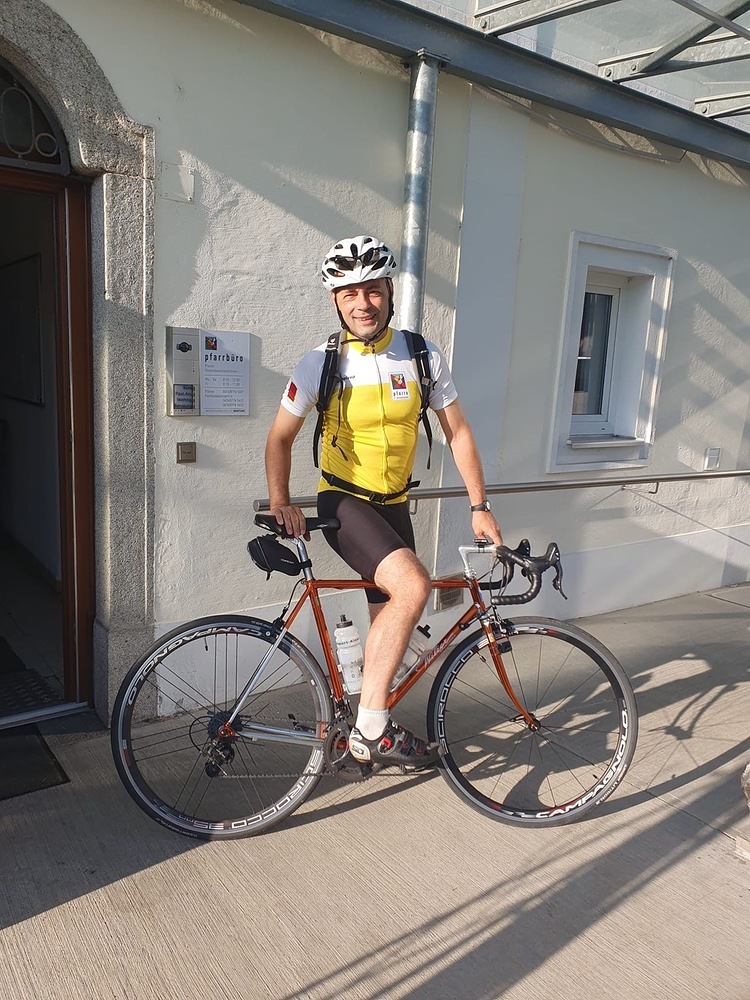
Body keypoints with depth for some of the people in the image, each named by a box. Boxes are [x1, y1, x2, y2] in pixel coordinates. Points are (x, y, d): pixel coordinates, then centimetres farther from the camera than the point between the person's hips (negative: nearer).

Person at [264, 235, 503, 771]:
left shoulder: (423, 356, -4)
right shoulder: (320, 364, -11)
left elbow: (457, 432, 1)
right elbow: (280, 438, -2)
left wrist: (480, 506, -3)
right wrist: (280, 502, -14)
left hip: (393, 504, 5)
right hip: (344, 501, -4)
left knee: (388, 618, 11)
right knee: (413, 586, -29)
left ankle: (374, 728, 32)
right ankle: (371, 730, -18)